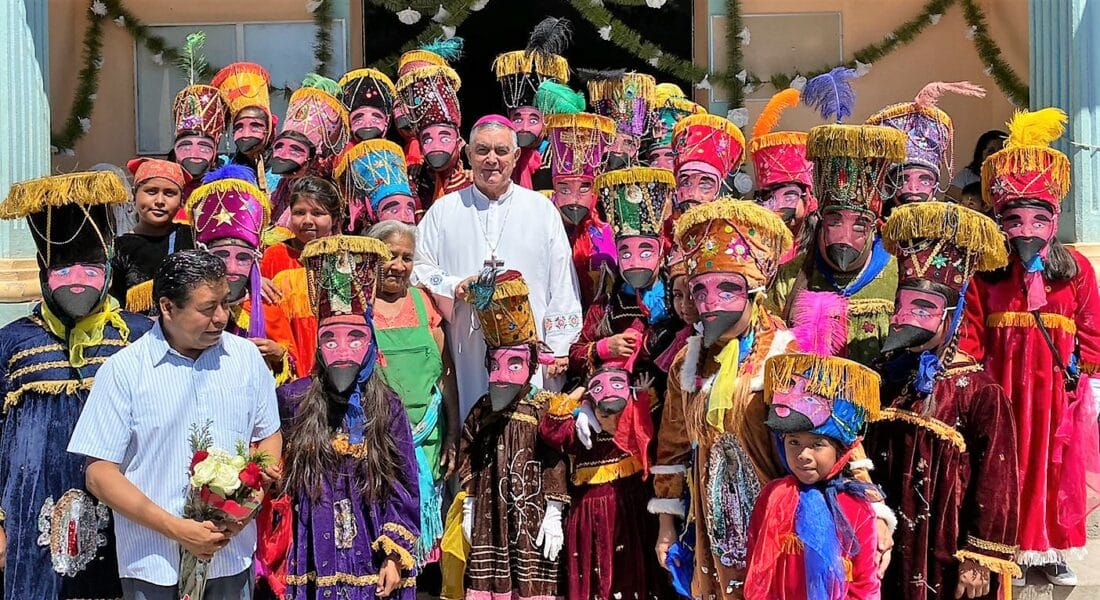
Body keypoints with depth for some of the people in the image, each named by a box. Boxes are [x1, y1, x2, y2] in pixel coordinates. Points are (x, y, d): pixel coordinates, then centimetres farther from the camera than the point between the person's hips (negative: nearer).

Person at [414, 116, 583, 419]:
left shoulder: (542, 209, 13)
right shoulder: (443, 211, 14)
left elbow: (563, 284, 9)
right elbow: (419, 269, 10)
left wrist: (559, 347, 3)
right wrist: (454, 286, -9)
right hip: (466, 353, 1)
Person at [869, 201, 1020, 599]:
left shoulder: (980, 391, -12)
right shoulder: (890, 382, 6)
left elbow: (996, 482, -13)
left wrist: (981, 561, -13)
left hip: (946, 556, -5)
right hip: (890, 551, 5)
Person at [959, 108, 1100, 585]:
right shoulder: (985, 272, -2)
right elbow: (972, 329, -5)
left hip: (1056, 386, 1)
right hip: (1002, 384, -1)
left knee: (1058, 468, 8)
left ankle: (1052, 551, 19)